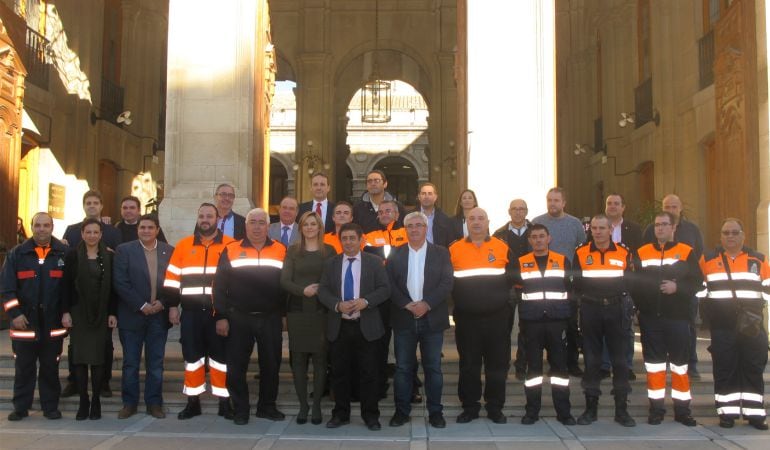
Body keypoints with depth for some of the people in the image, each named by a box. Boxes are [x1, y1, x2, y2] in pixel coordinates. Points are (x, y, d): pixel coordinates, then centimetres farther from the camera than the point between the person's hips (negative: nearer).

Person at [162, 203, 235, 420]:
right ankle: (193, 402, 17)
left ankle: (224, 402, 12)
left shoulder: (230, 245, 1)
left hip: (220, 312, -2)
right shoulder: (183, 245, 8)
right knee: (192, 355, 8)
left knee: (221, 356, 3)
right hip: (191, 312, 2)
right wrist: (172, 306, 3)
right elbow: (172, 278, 9)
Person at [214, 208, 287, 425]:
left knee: (271, 364, 8)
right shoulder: (231, 251, 1)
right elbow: (220, 286, 1)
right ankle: (240, 409, 17)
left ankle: (267, 406, 24)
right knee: (236, 365, 4)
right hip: (238, 318, -1)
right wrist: (221, 316, -4)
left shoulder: (281, 251, 3)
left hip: (271, 319, 1)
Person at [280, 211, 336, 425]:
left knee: (320, 358, 0)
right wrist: (303, 290, -15)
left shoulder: (329, 251, 6)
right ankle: (303, 405, 11)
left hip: (321, 311, -1)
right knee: (298, 358, 2)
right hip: (297, 311, 1)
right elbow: (284, 281, 1)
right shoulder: (293, 251, 8)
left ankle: (317, 406, 9)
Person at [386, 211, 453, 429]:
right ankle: (402, 411, 14)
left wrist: (427, 304, -16)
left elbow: (447, 282, -5)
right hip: (403, 319, 1)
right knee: (403, 367, 6)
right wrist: (407, 305, -14)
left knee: (433, 368, 4)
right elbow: (390, 283, -1)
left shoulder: (441, 253, 5)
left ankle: (435, 411, 13)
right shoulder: (395, 254, 7)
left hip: (432, 318, -1)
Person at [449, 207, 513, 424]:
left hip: (496, 317, 0)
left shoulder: (503, 248, 4)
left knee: (498, 364, 5)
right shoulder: (454, 249, 4)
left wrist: (500, 297, -6)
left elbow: (512, 278, 2)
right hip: (466, 317, 0)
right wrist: (460, 297, -8)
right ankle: (470, 407, 18)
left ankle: (495, 407, 18)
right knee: (468, 364, 7)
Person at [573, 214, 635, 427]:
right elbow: (577, 284, 5)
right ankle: (591, 408, 13)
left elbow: (630, 282, 4)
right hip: (590, 311, 0)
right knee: (591, 360, 5)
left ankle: (622, 409, 12)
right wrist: (587, 297, -6)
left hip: (616, 310, 0)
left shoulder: (624, 253, 4)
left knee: (620, 360, 3)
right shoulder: (581, 253, 4)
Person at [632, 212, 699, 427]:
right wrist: (639, 304, -6)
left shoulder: (686, 252, 3)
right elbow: (632, 282, 6)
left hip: (677, 317, -1)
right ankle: (656, 408, 14)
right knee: (653, 363, 6)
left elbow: (697, 282, -2)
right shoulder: (641, 253, 8)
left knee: (680, 363, 4)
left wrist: (678, 288, -18)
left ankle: (682, 409, 14)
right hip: (650, 317, 1)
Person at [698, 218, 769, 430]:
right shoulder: (708, 259, 5)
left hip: (753, 325, 1)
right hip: (722, 327, -1)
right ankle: (727, 412, 7)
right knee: (725, 370, 1)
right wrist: (708, 309, 1)